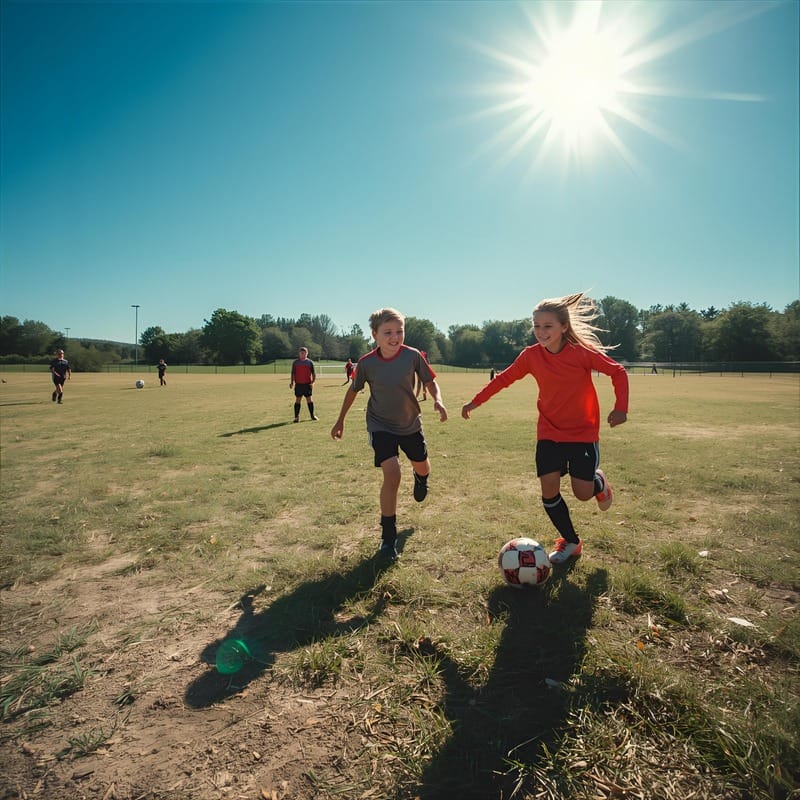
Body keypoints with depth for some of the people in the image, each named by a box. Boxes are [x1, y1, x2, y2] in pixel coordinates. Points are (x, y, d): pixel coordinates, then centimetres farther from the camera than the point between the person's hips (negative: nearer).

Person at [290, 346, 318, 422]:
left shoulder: (310, 362, 3)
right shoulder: (295, 362, 5)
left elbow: (314, 373, 5)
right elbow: (293, 373, 8)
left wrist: (312, 382, -8)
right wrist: (291, 382, -2)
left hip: (307, 384, 0)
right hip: (298, 384, 0)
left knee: (309, 399, 4)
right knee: (297, 400, 1)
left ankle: (312, 415, 15)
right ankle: (296, 417, 4)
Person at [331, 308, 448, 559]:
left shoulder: (413, 356, -18)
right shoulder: (366, 363, -18)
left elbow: (430, 381, -5)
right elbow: (353, 390, 0)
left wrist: (438, 400, -25)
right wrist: (340, 420, 8)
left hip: (411, 424, 3)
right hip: (381, 426, -2)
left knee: (422, 467, 19)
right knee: (392, 475, -17)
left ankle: (421, 479, 62)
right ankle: (388, 536, 0)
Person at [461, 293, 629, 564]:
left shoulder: (582, 352, -17)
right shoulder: (531, 355, -9)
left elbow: (618, 372, -7)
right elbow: (503, 378, 3)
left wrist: (620, 408, -17)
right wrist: (475, 402, 3)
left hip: (583, 433, -2)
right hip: (549, 433, 3)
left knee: (583, 492, -4)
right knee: (549, 489, -4)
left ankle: (599, 480, 35)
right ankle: (570, 541, 20)